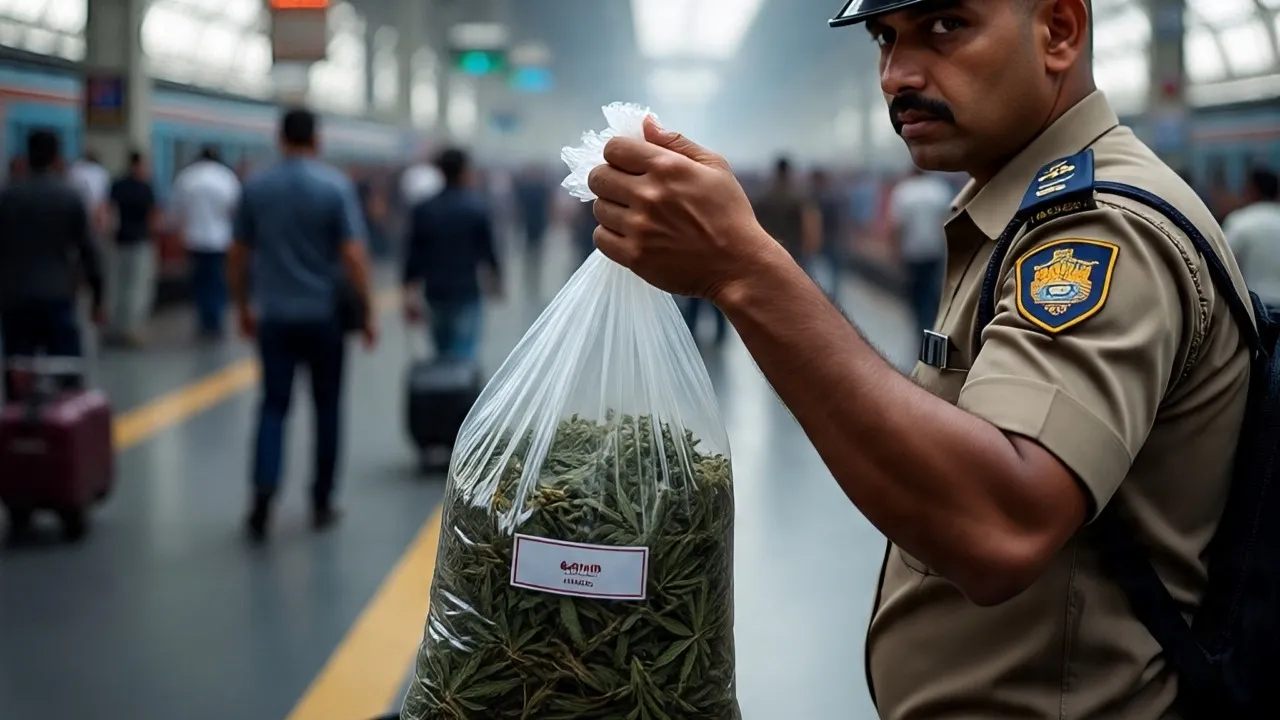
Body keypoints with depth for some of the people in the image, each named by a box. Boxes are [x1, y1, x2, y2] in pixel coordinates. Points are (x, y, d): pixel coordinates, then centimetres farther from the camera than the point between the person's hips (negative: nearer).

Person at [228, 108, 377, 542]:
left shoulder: (255, 186, 1)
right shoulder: (336, 186, -8)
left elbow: (237, 255, 5)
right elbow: (353, 255, -12)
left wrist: (242, 306, 17)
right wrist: (368, 312, -5)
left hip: (274, 315, 2)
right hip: (323, 314, -2)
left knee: (274, 405, 5)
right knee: (326, 407, 11)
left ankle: (263, 495, -15)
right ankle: (321, 503, 16)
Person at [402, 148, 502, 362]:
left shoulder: (423, 209, 5)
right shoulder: (478, 207, -6)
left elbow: (414, 256, 3)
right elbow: (487, 248, -3)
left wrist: (410, 295, 5)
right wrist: (496, 275, 16)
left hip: (435, 294, 4)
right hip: (466, 294, -4)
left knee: (443, 355, 18)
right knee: (464, 357, -7)